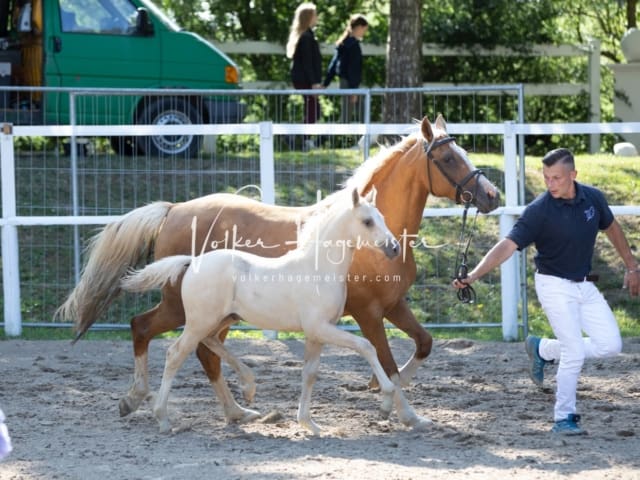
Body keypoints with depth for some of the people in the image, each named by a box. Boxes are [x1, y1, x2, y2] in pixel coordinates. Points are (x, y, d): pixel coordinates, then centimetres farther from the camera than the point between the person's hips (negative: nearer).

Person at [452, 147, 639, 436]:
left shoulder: (593, 198, -5)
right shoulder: (539, 211, -20)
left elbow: (612, 228, 14)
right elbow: (508, 245, -26)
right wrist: (472, 277, -37)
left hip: (585, 285, 6)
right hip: (555, 285, -6)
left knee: (610, 345, 0)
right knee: (575, 352, -14)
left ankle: (543, 349, 18)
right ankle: (564, 418, 2)